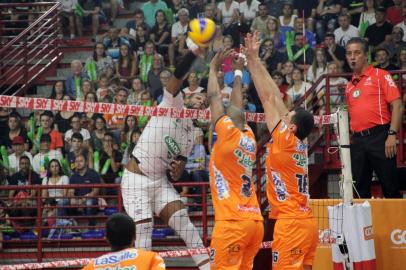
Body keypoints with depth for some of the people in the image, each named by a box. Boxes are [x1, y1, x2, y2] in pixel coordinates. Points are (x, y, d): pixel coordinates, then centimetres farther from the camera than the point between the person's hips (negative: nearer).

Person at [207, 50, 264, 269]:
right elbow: (236, 107, 26)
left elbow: (214, 97, 3)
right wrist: (238, 72, 36)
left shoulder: (229, 135, -5)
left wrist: (214, 68, 15)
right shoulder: (249, 139, 12)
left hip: (232, 221, -8)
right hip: (254, 220, 8)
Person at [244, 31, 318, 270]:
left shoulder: (285, 141, -8)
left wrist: (253, 59, -1)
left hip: (291, 223, -8)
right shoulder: (300, 143, 11)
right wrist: (256, 60, 18)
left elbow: (268, 98, -5)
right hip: (306, 221, 8)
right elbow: (275, 99, 13)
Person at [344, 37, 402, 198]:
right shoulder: (349, 85, 18)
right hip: (357, 141, 6)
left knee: (390, 187, -4)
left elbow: (397, 106, -6)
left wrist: (392, 134, -15)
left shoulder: (380, 76, 1)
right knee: (360, 189, 7)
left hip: (379, 136, -6)